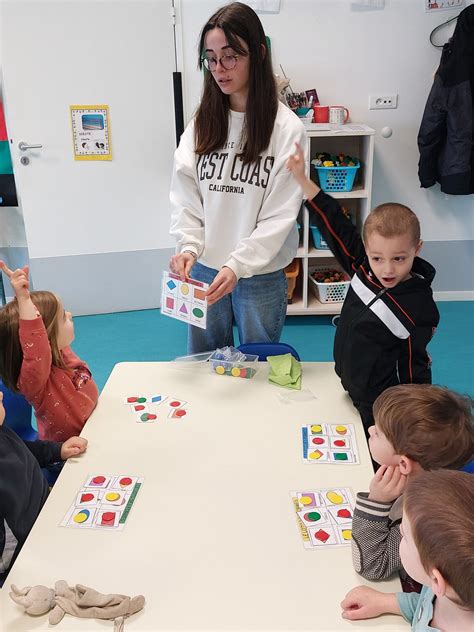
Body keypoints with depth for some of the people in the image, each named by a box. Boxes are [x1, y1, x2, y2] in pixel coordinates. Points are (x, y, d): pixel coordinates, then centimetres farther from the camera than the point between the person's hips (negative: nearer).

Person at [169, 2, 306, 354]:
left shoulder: (287, 128, -11)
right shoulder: (202, 123, 2)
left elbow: (280, 215, -13)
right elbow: (185, 198, 1)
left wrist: (237, 265, -22)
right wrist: (189, 247, -15)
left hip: (261, 276, -3)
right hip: (204, 270, 4)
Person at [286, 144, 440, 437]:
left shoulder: (417, 311, -24)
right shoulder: (364, 268, -9)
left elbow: (415, 374, -15)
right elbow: (335, 224, -4)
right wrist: (302, 178, -6)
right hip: (354, 396, 7)